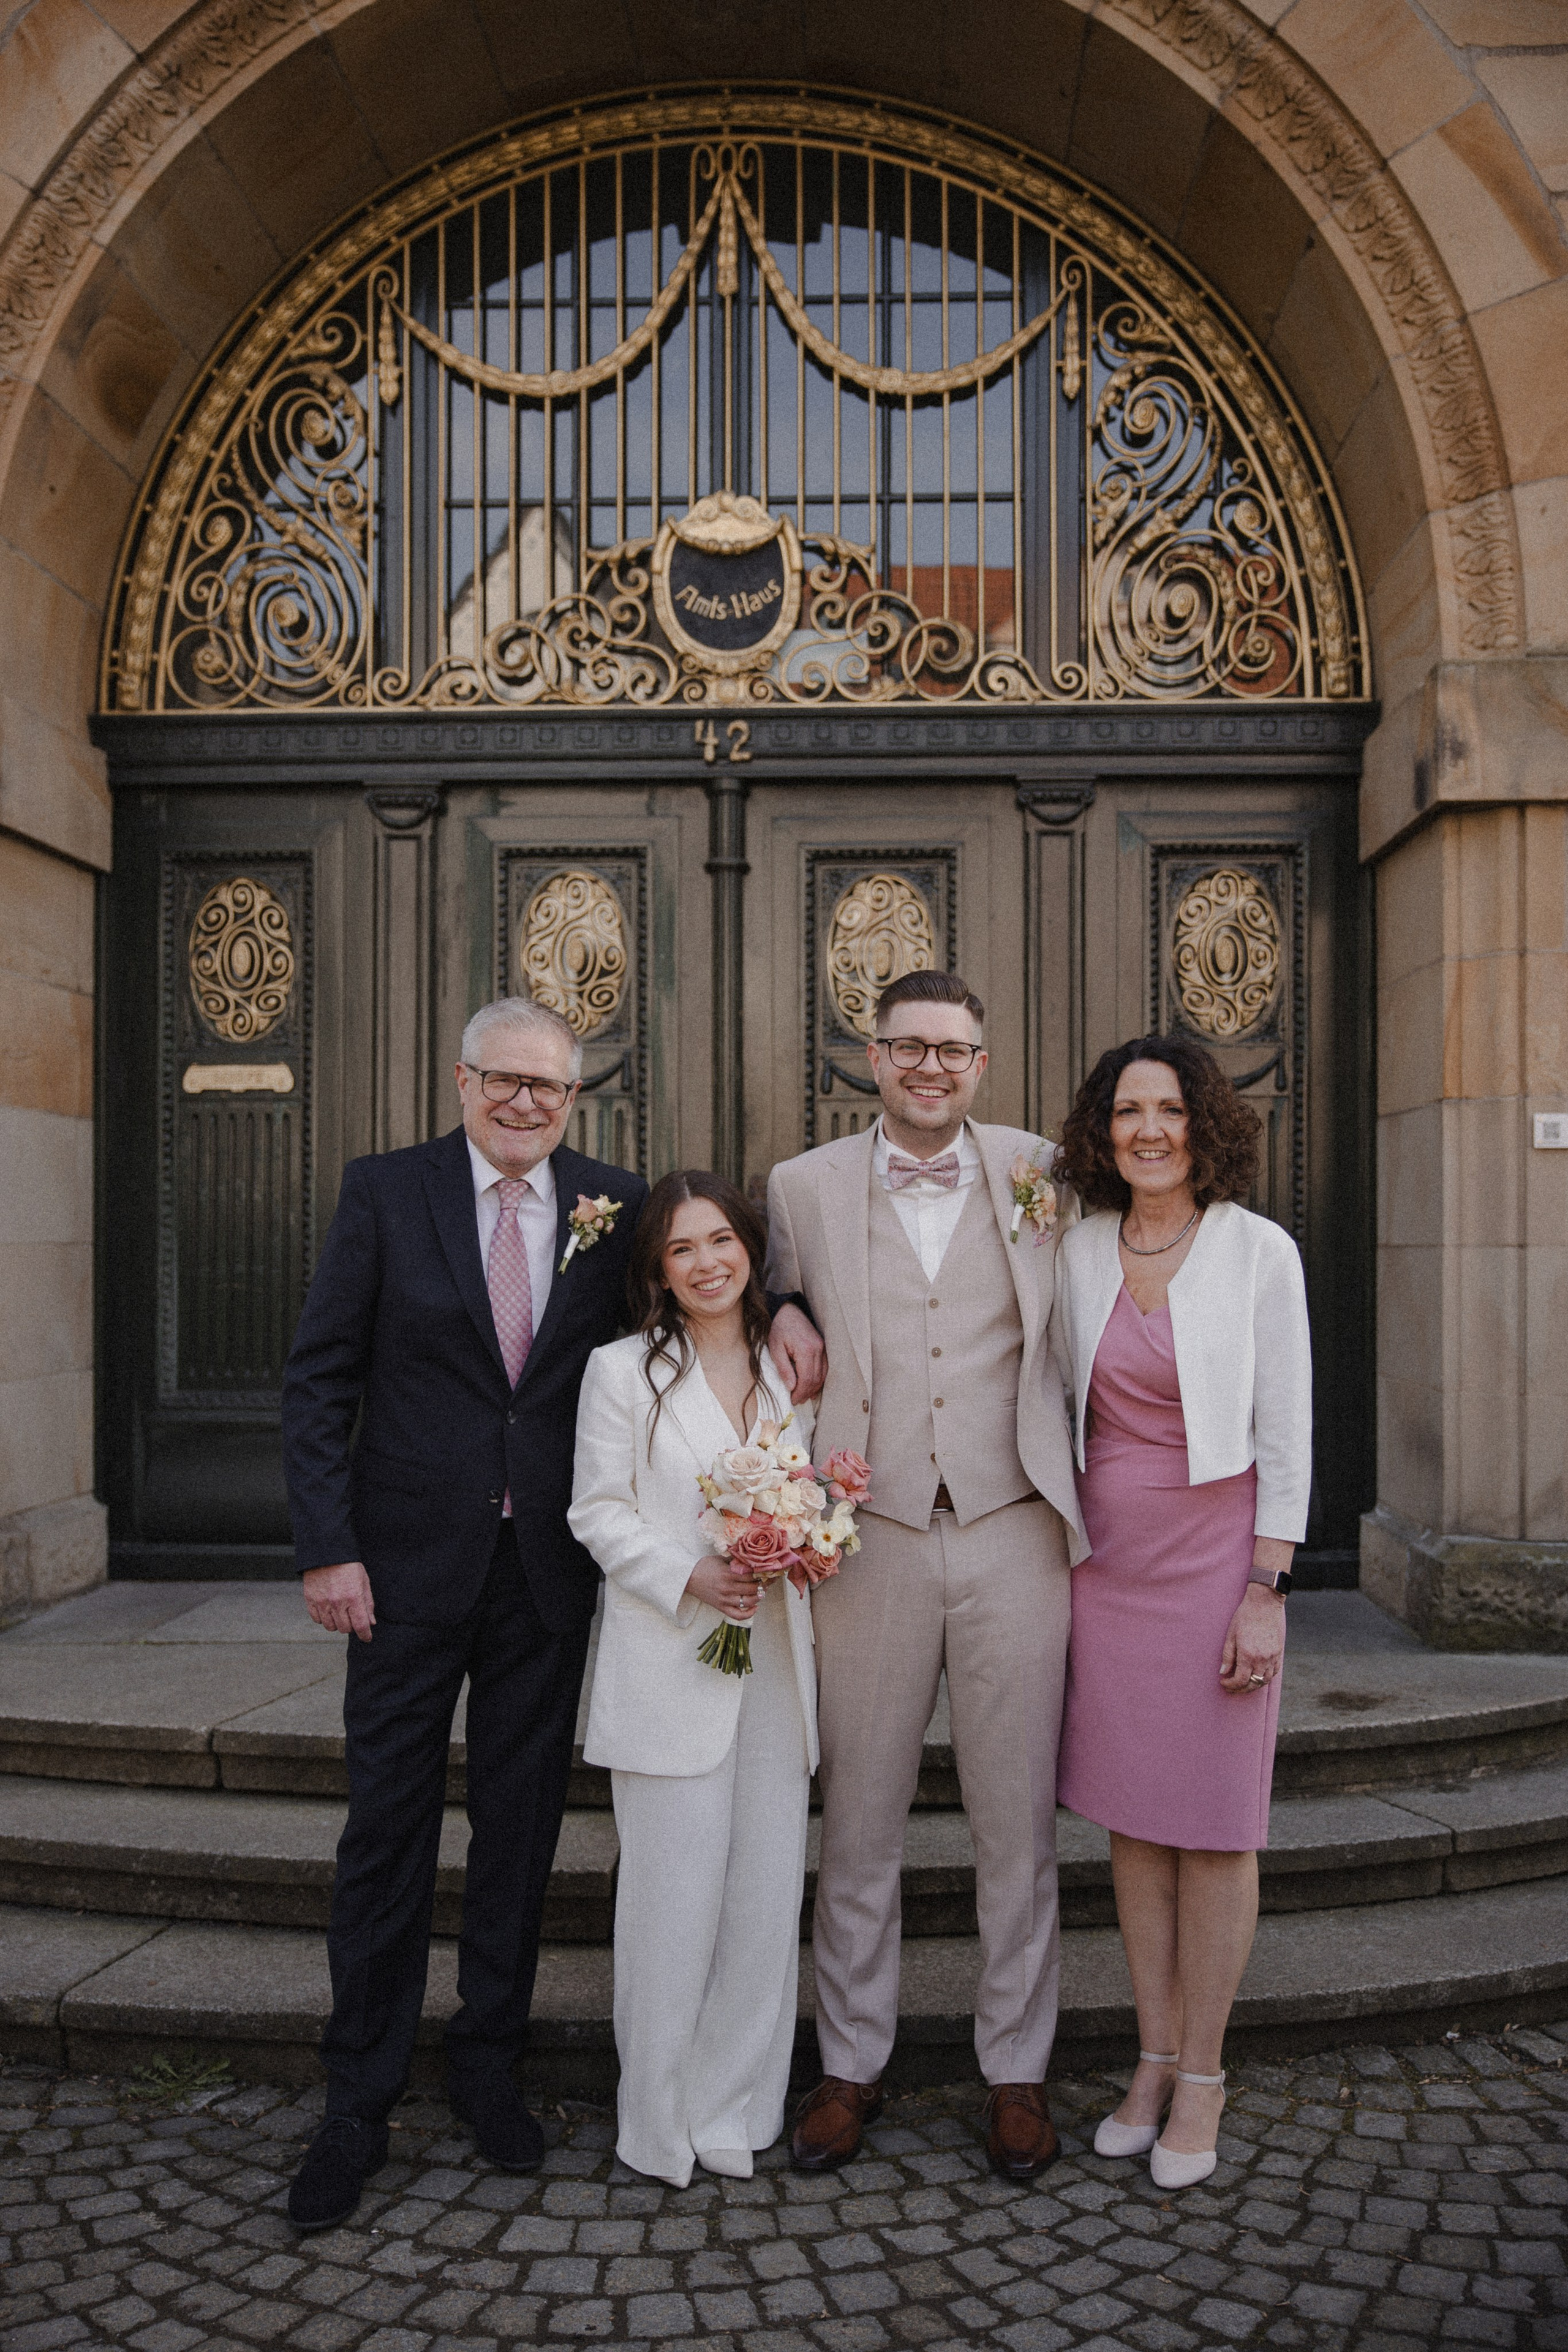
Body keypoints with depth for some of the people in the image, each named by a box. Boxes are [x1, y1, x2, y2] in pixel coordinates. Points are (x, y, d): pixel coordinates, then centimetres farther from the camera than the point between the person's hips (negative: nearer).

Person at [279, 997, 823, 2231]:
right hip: (413, 1562, -2)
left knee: (522, 1819, 14)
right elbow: (320, 1377, -4)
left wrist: (780, 1307, -9)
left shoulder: (616, 1202, 0)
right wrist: (328, 1547, -11)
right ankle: (360, 2102, 24)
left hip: (550, 1570, 2)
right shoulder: (386, 1190, -4)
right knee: (390, 1825, 7)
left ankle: (489, 2060, 34)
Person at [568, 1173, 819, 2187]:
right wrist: (690, 1578, -16)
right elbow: (601, 1512, -3)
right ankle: (660, 2119, 17)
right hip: (670, 1665, -4)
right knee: (674, 1893, -1)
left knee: (768, 1888, 6)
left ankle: (735, 2105, 23)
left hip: (776, 1663, 4)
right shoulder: (623, 1371, 0)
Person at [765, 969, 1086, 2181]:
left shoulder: (1040, 1172, 3)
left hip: (1013, 1536, 0)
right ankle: (852, 2062, 29)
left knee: (1019, 1822, 10)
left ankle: (1017, 2069, 28)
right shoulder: (804, 1187, 4)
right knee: (859, 1820, 11)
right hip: (871, 1538, 0)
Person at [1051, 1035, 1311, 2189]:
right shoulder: (1079, 1251, 4)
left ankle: (1202, 2075, 21)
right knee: (1130, 1816, 11)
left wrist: (1265, 1591, -10)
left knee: (1213, 1824, 5)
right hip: (1107, 1559, 4)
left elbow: (1286, 1434, -6)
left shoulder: (1259, 1251, -6)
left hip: (1216, 1557, -3)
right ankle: (1154, 2057, 26)